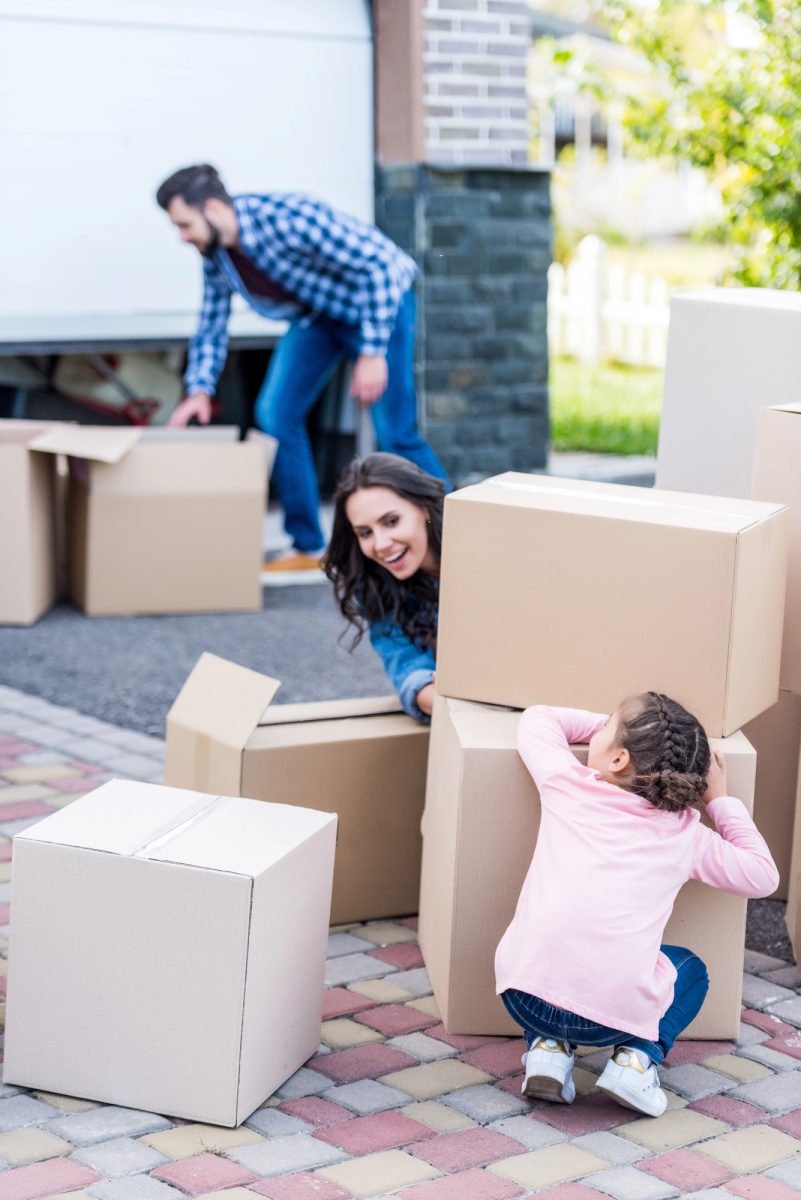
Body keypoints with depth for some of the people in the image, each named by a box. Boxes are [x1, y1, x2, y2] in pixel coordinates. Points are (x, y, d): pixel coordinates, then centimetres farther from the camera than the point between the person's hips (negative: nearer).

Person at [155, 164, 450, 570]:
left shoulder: (287, 218, -33)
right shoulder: (215, 255, -7)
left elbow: (378, 264, -30)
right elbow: (211, 327, 7)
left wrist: (372, 353, -31)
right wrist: (199, 389, -7)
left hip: (379, 298, -7)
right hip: (317, 312, 7)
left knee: (395, 433, -11)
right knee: (275, 413, -5)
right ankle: (307, 547, 5)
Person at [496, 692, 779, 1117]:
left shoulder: (567, 784, 9)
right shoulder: (685, 832, 10)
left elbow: (537, 718, 29)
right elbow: (762, 876, 23)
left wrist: (609, 726, 35)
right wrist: (719, 799, 29)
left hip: (526, 993, 0)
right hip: (619, 1012, 0)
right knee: (689, 968, 32)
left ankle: (549, 1048, 14)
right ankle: (637, 1055, 9)